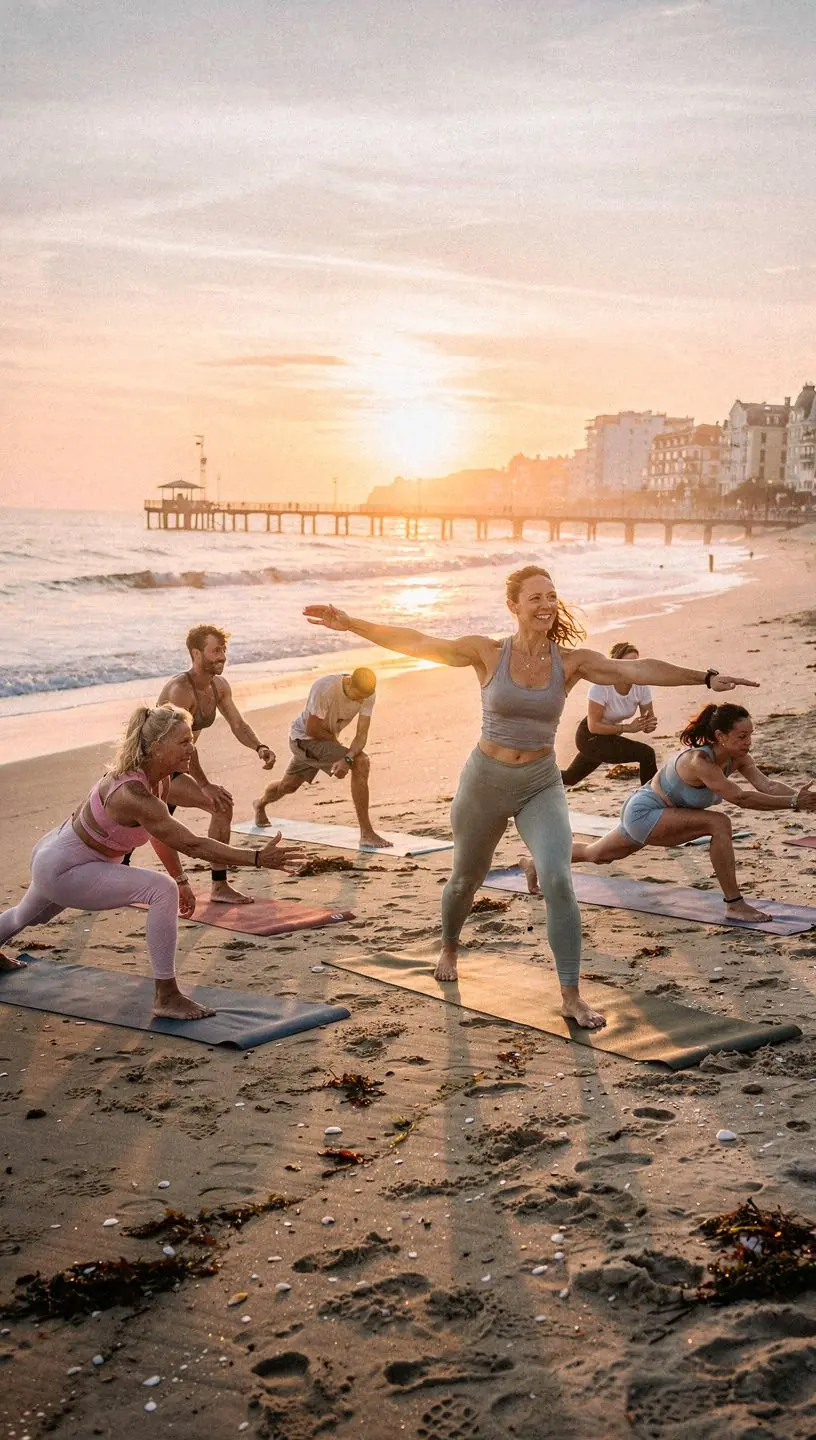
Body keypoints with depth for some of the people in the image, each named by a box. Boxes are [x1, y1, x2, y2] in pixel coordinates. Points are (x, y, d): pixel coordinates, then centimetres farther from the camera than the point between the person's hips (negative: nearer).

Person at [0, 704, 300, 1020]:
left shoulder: (160, 780, -9)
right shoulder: (132, 795, -37)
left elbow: (161, 835, 9)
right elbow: (192, 844, -40)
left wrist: (182, 880, 13)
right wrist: (258, 859, -42)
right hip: (61, 870, -10)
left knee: (31, 917, 38)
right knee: (162, 890, -26)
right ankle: (166, 997, -18)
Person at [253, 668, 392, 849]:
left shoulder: (368, 694, -17)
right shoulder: (325, 688, -34)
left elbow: (362, 734, -19)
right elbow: (312, 729, -27)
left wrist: (347, 759, -36)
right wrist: (336, 742, -12)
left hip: (328, 739, 7)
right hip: (304, 738, -7)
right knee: (361, 763, -26)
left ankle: (260, 805, 64)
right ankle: (366, 833, -24)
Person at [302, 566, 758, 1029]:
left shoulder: (572, 662, -7)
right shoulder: (488, 653, -9)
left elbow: (638, 669, -16)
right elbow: (415, 643, -7)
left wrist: (705, 677, -25)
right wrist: (350, 623, -9)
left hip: (542, 784, 0)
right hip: (486, 780, 0)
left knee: (558, 881, -20)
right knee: (466, 879, 20)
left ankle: (572, 996, -10)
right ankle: (450, 948, 53)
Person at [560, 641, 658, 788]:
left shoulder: (641, 687, -14)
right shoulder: (601, 687, -29)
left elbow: (649, 720, -6)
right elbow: (593, 726, -26)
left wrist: (650, 724, -31)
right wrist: (628, 727, -33)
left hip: (611, 735, 7)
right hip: (589, 737, -7)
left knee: (570, 778, 23)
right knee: (646, 754, -22)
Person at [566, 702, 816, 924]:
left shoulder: (737, 758, -11)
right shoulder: (699, 761, -35)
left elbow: (767, 785, -22)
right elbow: (740, 798, -41)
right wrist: (793, 802, -44)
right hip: (642, 813, -9)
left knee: (594, 856, 29)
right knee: (719, 824, -27)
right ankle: (734, 905, -21)